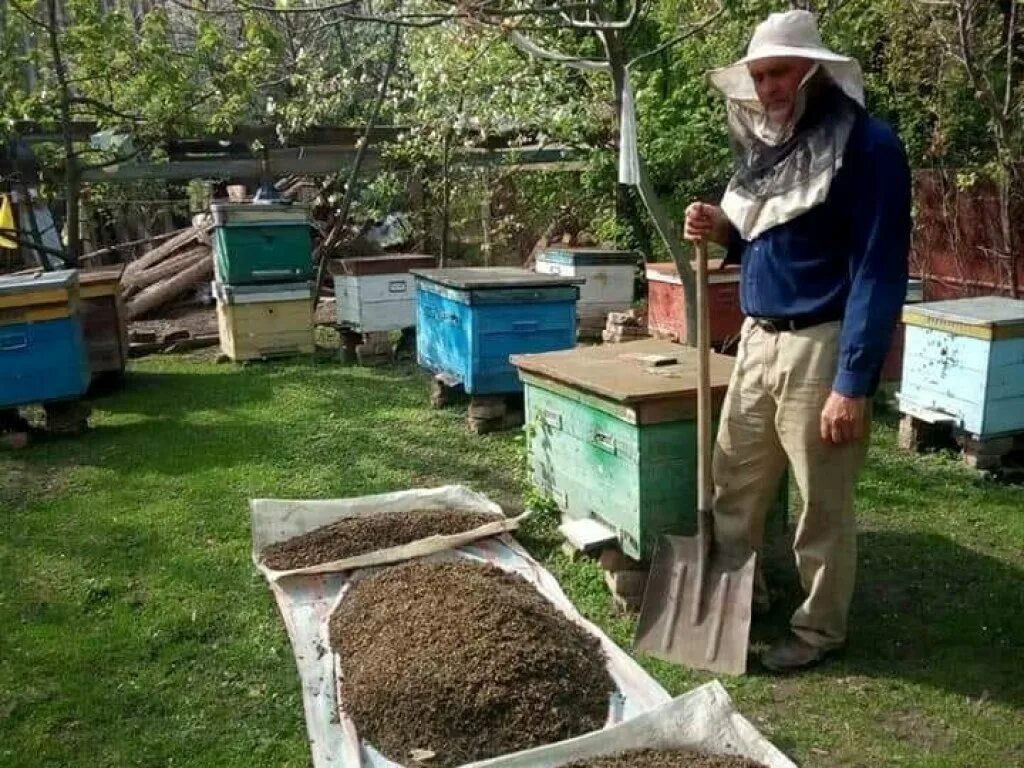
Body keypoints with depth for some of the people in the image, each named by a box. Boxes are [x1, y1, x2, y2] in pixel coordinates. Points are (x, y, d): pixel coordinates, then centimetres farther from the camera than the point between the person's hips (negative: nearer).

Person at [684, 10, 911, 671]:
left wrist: (855, 382, -21)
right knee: (734, 483, 15)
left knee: (822, 504, 6)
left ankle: (820, 628, 24)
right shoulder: (767, 142, 11)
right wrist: (724, 231, 0)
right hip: (758, 337, 8)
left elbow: (878, 271, -17)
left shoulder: (867, 145, -13)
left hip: (821, 346, -8)